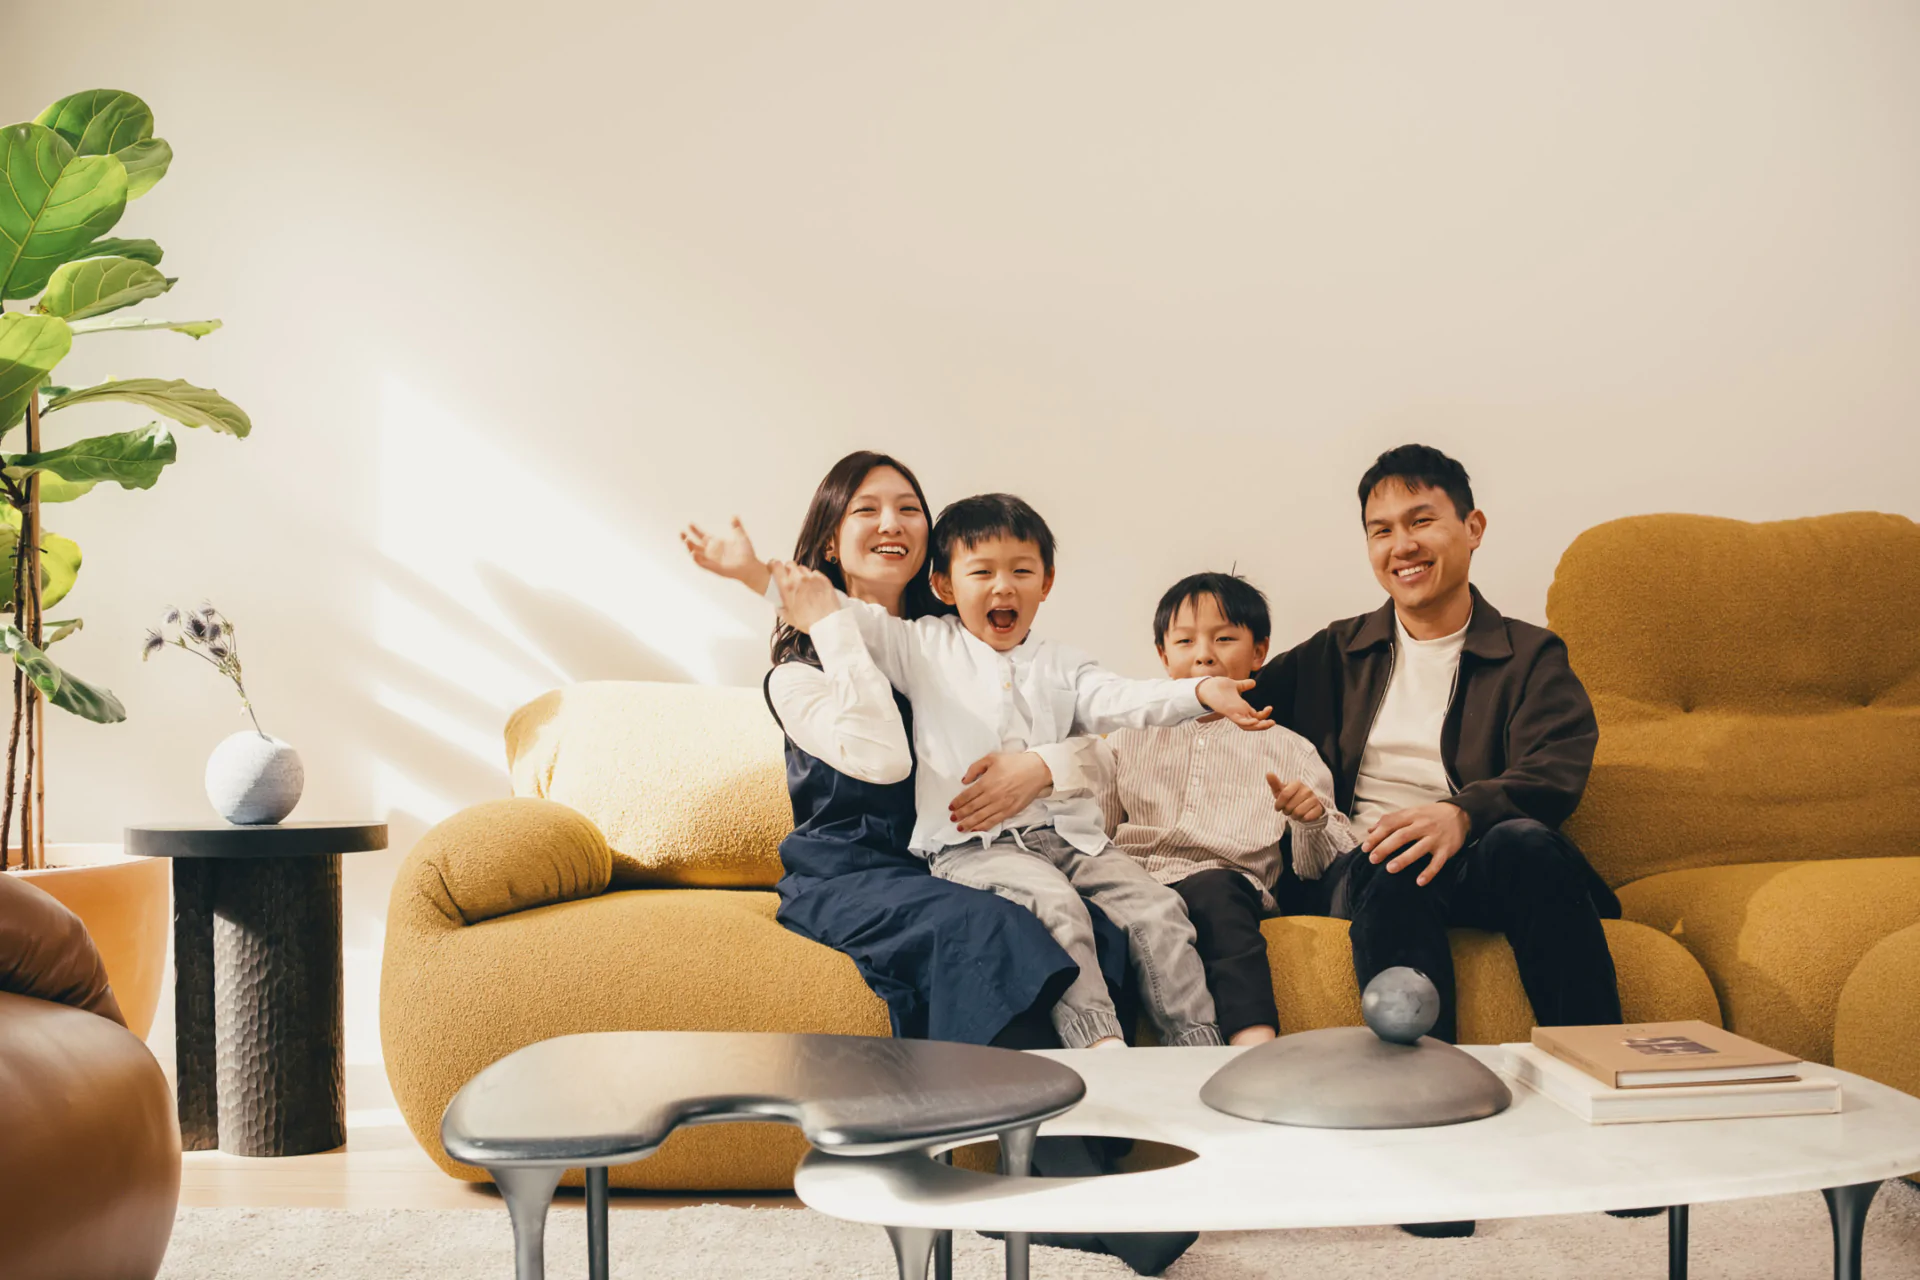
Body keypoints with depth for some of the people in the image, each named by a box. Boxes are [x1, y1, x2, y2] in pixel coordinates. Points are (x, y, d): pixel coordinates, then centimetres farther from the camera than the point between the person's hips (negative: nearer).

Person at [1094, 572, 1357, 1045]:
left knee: (1214, 890, -40)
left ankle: (1254, 1040, -51)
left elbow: (1317, 869, 18)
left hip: (1224, 886, -1)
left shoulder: (1288, 751, 23)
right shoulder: (1130, 739, 29)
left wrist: (1313, 820, -3)